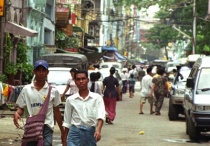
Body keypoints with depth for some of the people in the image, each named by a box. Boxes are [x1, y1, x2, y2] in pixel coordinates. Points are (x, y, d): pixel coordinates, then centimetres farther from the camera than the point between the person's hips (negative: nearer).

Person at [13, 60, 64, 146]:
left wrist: (62, 130, 13)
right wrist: (17, 113, -16)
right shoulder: (26, 89, 4)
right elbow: (21, 108, 8)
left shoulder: (53, 91, 2)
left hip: (46, 128, -2)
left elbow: (56, 111, 10)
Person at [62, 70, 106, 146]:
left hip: (91, 133, 0)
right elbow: (67, 122, 11)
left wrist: (98, 130, -31)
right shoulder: (70, 100, 4)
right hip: (75, 133, 0)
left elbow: (101, 116, -13)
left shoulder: (97, 98, 0)